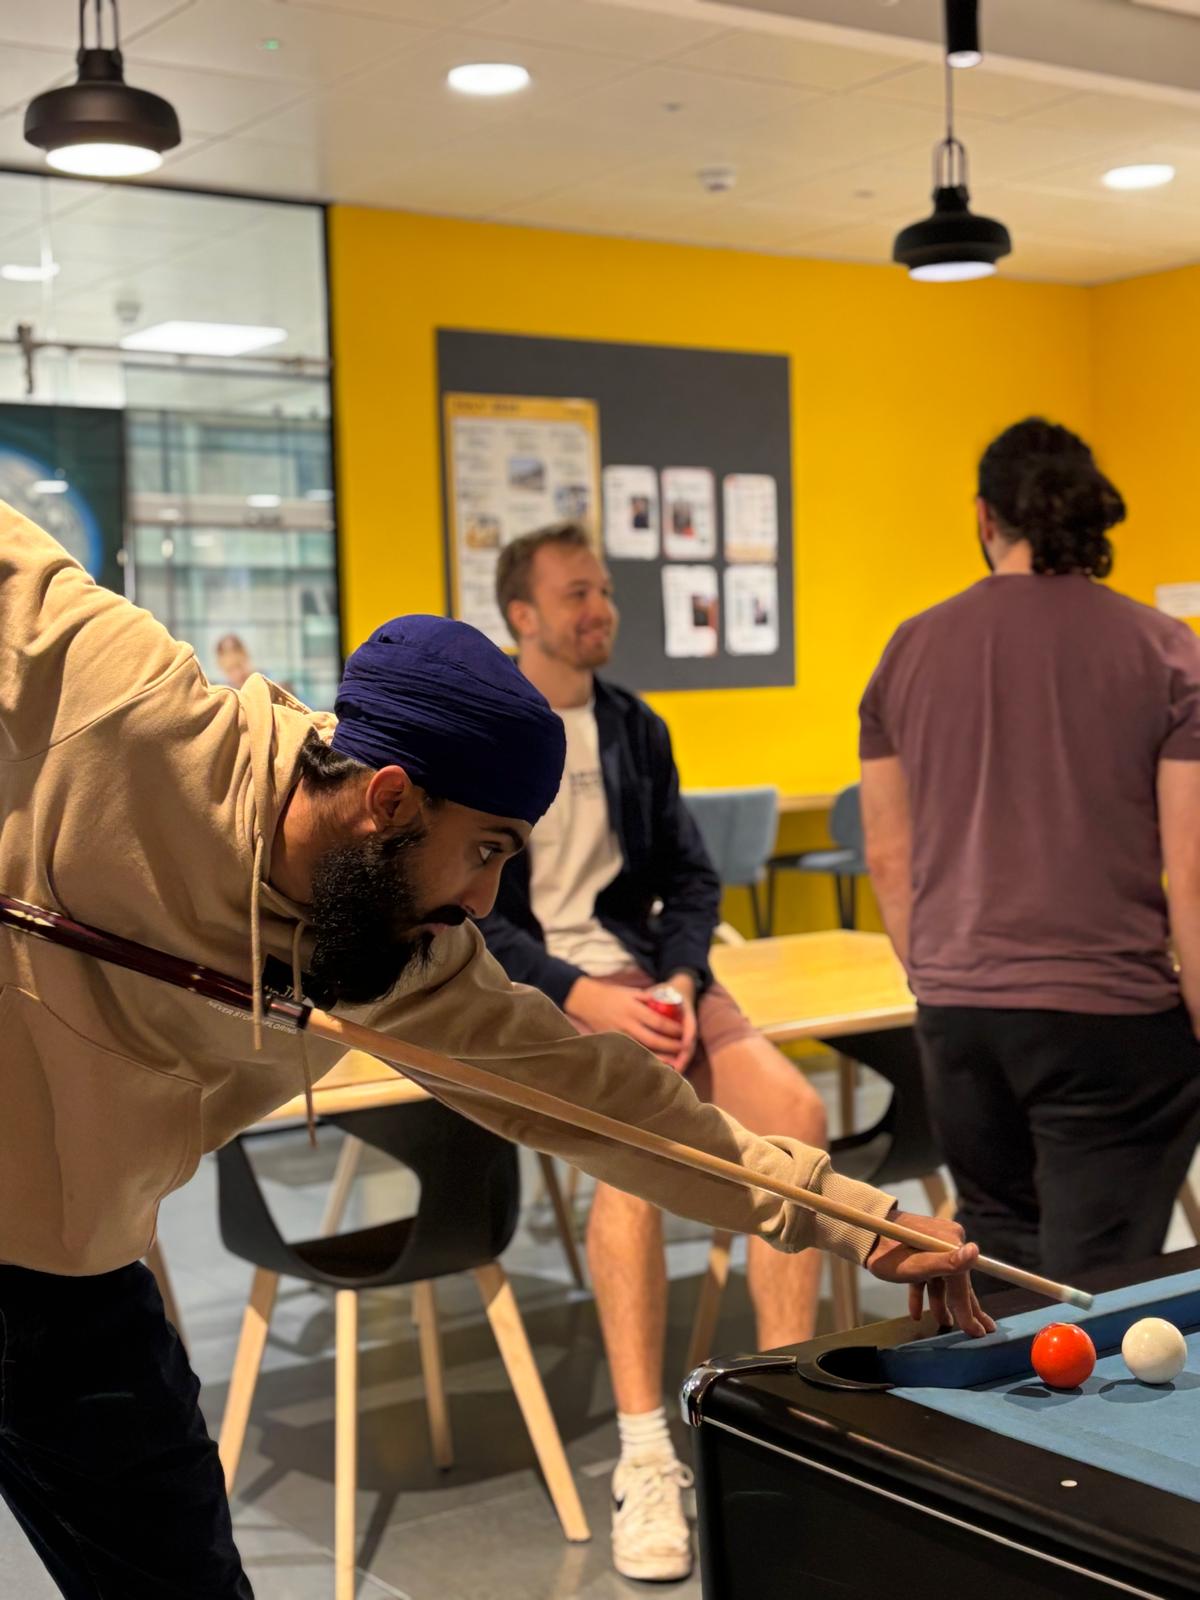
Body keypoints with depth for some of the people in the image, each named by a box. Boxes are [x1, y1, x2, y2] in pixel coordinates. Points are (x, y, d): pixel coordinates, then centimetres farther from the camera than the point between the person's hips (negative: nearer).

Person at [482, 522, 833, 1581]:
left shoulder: (635, 728, 12)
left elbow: (690, 879, 12)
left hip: (641, 973, 6)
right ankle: (645, 1462, -31)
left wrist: (679, 982, -8)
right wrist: (582, 997, -20)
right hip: (519, 984, -5)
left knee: (797, 1114, -20)